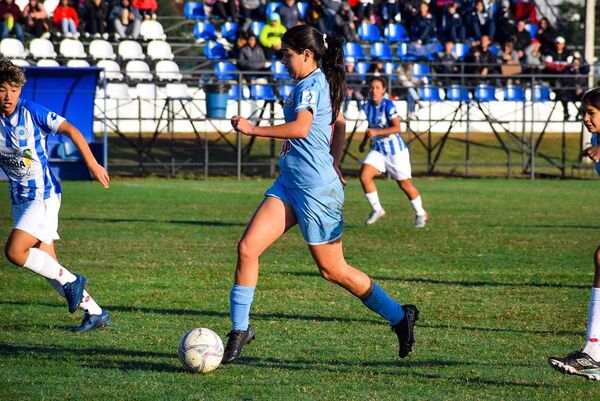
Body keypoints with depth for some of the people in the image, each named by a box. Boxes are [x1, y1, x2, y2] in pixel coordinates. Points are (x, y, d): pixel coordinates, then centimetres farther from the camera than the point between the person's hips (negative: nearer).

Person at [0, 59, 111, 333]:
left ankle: (71, 281, -3)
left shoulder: (31, 112, -11)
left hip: (43, 196, -6)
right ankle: (96, 313, 16)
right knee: (48, 264, 5)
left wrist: (91, 163, -14)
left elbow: (70, 130, -10)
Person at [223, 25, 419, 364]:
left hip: (316, 190, -9)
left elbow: (300, 128, -32)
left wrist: (253, 130, -27)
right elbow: (339, 124, 30)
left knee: (333, 270, 2)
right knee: (247, 247, -3)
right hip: (289, 184, 9)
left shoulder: (310, 85, -15)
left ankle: (399, 316, 17)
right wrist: (333, 165, 33)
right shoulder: (322, 83, 15)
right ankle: (240, 329, 1)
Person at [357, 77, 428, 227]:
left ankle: (421, 213, 27)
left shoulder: (388, 105, -18)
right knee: (364, 175, -15)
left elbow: (397, 128, -25)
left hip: (396, 151, -6)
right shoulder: (367, 106, 2)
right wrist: (364, 142, 17)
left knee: (405, 185, 4)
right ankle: (377, 210, 1)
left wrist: (376, 132, -32)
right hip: (378, 150, 6)